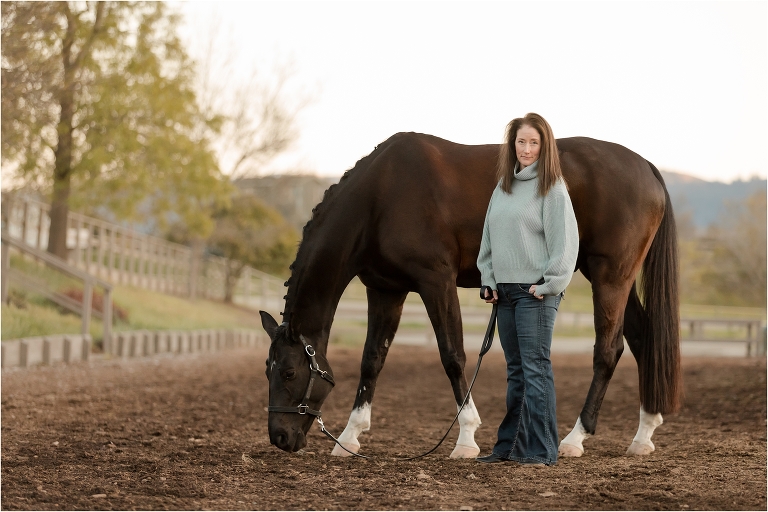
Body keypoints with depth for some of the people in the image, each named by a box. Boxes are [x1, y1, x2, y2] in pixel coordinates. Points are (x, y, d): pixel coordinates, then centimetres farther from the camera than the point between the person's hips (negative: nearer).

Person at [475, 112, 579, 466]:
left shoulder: (552, 188, -7)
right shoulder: (503, 187, 13)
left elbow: (565, 240, -11)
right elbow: (490, 237, 17)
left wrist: (549, 284, -14)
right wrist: (488, 280, 8)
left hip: (536, 291, -7)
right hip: (505, 290, 7)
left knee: (535, 367, -9)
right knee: (515, 370, 12)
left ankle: (541, 450, -7)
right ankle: (510, 445, 17)